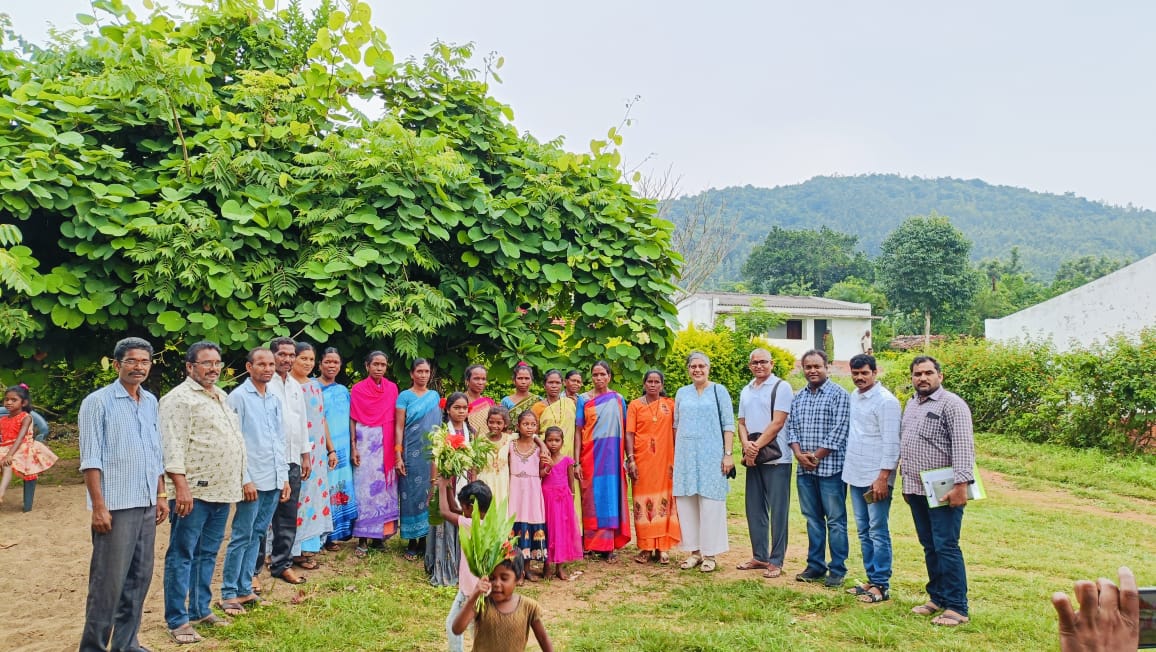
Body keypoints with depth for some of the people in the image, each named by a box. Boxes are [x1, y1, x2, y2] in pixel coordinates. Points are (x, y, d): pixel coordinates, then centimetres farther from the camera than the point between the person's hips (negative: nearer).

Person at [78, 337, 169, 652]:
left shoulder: (151, 402, 11)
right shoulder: (98, 402, -7)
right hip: (116, 506, -6)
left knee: (139, 577, 11)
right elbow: (91, 458, -11)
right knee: (109, 579, -1)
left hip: (147, 505, 6)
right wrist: (98, 506, -15)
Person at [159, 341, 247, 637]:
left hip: (221, 491, 8)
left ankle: (201, 609, 25)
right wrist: (181, 486, -23)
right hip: (193, 491, -8)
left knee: (207, 554, 15)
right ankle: (177, 620, 7)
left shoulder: (221, 396, 17)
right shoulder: (180, 398, -10)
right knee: (182, 555, 0)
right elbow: (172, 447, -17)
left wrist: (240, 481, 21)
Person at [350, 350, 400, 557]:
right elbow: (353, 420, 0)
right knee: (365, 488, -3)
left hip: (387, 444, 3)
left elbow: (396, 419, 8)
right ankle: (363, 539, 2)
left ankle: (379, 535, 14)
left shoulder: (392, 388, 8)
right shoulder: (358, 389, 0)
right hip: (366, 442, -3)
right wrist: (354, 447, -7)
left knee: (385, 487, 4)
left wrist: (397, 447, 3)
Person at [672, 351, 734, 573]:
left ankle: (710, 554, 8)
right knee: (686, 503, 5)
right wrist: (674, 456, 14)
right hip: (685, 456, 4)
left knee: (710, 503, -1)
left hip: (711, 456, -4)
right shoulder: (682, 393, 11)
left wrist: (728, 454, -9)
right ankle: (694, 551, 16)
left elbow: (728, 425, -1)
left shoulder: (719, 391, 1)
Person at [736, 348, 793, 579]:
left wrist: (756, 447, -14)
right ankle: (759, 556, 23)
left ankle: (776, 561, 8)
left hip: (776, 458, -6)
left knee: (777, 510, 0)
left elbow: (777, 423, -13)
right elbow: (741, 423, 13)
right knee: (754, 508, 11)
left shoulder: (781, 387, -6)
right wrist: (746, 445, -7)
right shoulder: (746, 391, 14)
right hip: (752, 458, 6)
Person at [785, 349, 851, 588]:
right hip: (805, 469, 6)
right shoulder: (798, 397, 12)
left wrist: (816, 457, -12)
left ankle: (837, 569, 10)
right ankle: (815, 566, 21)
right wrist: (799, 454, -6)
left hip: (830, 467, -6)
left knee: (835, 520, 1)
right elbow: (791, 427, 10)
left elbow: (838, 430, -13)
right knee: (813, 519, 13)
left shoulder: (839, 395, -6)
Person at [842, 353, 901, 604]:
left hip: (876, 478, -8)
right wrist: (848, 469, 14)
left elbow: (891, 443, -15)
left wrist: (883, 477, -19)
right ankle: (872, 578, 22)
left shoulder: (885, 401, -12)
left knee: (878, 531, -2)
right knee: (863, 531, 13)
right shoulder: (853, 397, 12)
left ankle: (881, 585, 5)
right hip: (855, 476, 8)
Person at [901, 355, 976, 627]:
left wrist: (961, 484, -25)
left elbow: (963, 446, -18)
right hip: (916, 490, 8)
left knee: (946, 547, -5)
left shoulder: (951, 404, -10)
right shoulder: (911, 405, 15)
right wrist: (906, 484, 20)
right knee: (929, 547, 14)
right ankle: (937, 598, 24)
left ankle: (956, 607, 2)